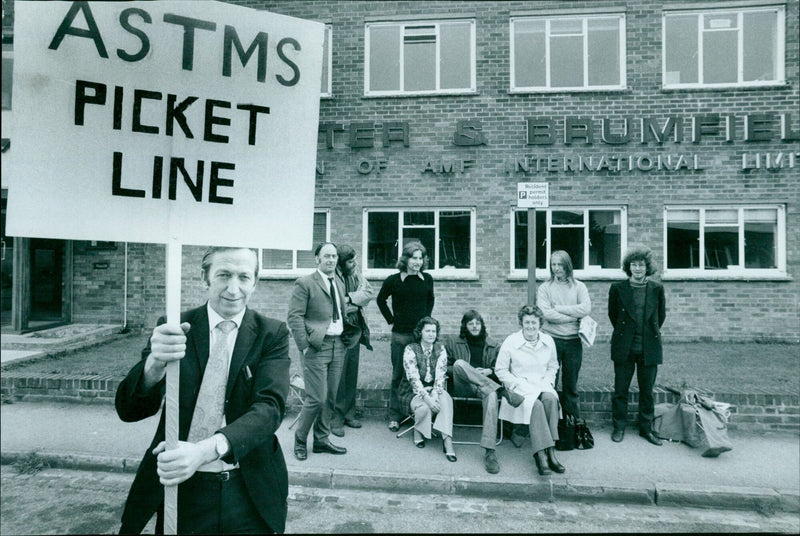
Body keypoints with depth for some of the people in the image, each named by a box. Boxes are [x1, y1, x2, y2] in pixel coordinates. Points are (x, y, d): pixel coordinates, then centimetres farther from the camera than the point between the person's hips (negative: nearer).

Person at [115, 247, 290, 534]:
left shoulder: (273, 334, -7)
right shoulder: (174, 328, -4)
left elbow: (270, 406, -17)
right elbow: (128, 409, -10)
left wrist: (206, 450, -33)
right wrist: (155, 363, -32)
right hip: (180, 490, 1)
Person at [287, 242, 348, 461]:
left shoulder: (339, 284, 16)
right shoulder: (305, 283, -6)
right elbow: (294, 316, -10)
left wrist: (343, 340, 11)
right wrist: (304, 346, -14)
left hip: (337, 346, 7)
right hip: (316, 347, -7)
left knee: (330, 398, 12)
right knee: (316, 398, -5)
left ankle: (322, 440, 28)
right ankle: (300, 440, 18)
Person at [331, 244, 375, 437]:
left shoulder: (355, 274, 6)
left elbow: (369, 292, -1)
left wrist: (350, 299, -13)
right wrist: (356, 304, -10)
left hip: (355, 331, 7)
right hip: (339, 332, -6)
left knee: (352, 375, 13)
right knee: (338, 377, -1)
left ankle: (349, 414, 26)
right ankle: (336, 418, 12)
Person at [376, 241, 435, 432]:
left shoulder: (427, 279, 4)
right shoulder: (394, 280, -4)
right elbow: (381, 300, 10)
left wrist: (426, 320, 11)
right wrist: (391, 321, 5)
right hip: (401, 335, -2)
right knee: (398, 375, 5)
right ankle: (395, 416, 17)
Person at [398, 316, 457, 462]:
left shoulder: (440, 349, 0)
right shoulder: (410, 350, -11)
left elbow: (440, 376, -8)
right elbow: (413, 378, -19)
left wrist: (435, 395, -26)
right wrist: (427, 398, -30)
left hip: (434, 389, 3)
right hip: (413, 391, -3)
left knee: (446, 400, -29)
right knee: (424, 407, -33)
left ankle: (447, 440, -31)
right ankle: (418, 434, -1)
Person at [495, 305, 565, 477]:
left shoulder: (548, 341, 6)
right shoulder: (510, 342, -5)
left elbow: (553, 366, 21)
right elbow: (500, 370, -1)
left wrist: (547, 382, 1)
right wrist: (521, 384, -11)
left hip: (542, 385, 3)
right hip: (519, 387, -3)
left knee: (550, 399, -31)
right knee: (535, 404, -33)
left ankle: (550, 450, -27)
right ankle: (542, 454, -31)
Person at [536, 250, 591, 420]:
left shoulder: (578, 287, 8)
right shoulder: (544, 288, 4)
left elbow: (586, 309, -7)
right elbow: (546, 313, -9)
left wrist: (559, 308, -9)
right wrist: (573, 317, -9)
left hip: (573, 341, 1)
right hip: (551, 340, -1)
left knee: (571, 385, 11)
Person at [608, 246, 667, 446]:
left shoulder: (657, 288, 2)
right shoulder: (617, 288, -1)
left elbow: (661, 315, 14)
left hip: (649, 348, 1)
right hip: (624, 348, -1)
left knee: (647, 391, 10)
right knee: (620, 390, 6)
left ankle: (646, 428, 25)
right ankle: (619, 427, 20)